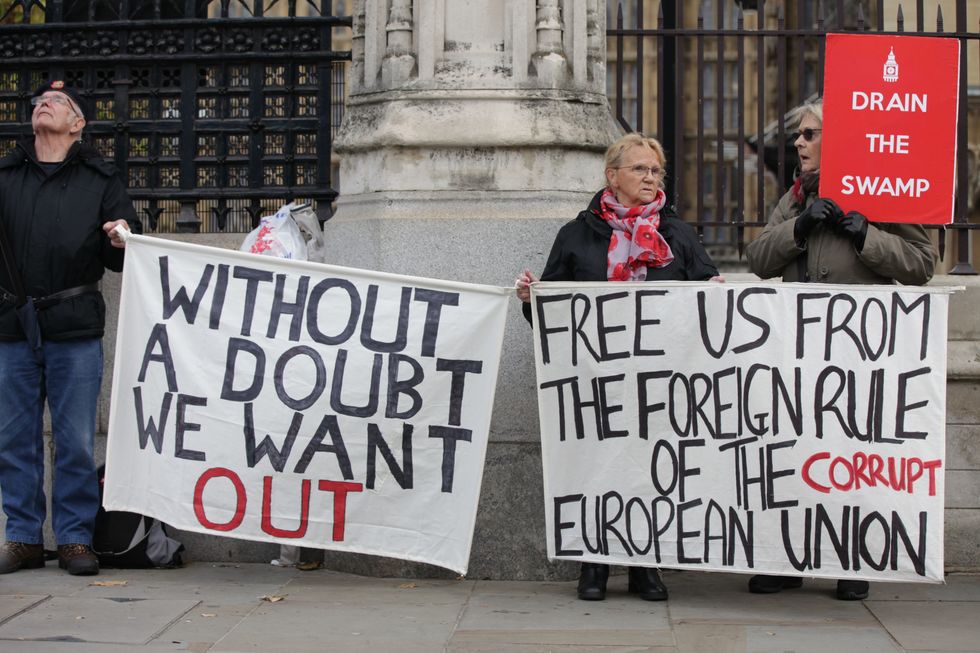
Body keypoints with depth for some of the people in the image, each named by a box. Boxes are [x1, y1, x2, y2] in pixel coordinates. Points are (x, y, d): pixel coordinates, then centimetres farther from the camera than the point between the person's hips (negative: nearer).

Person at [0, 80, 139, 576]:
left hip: (75, 331, -2)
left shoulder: (100, 180, 8)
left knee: (76, 442, 1)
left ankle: (75, 539, 9)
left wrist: (121, 242, -14)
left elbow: (125, 258, 8)